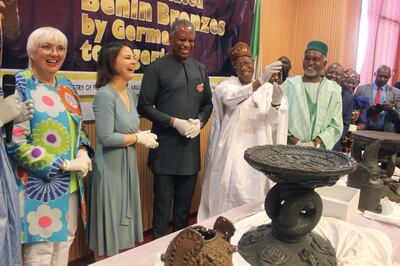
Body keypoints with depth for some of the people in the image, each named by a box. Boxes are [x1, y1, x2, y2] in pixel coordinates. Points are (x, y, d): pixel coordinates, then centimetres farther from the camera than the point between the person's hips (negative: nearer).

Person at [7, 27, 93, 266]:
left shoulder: (67, 86, 10)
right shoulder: (19, 85, -10)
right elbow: (15, 143, -16)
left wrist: (83, 152, -4)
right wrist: (63, 164, -16)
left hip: (70, 184, 6)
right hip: (38, 185, -6)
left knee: (64, 244, 17)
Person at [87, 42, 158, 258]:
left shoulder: (130, 93, 7)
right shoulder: (104, 95, -18)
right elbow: (106, 137, -23)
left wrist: (144, 136, -3)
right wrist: (139, 138, -14)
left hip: (129, 162, 8)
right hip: (111, 165, -8)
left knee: (124, 216, 20)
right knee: (110, 221, 7)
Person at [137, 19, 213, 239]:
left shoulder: (200, 69, 10)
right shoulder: (157, 68, -5)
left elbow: (207, 104, 16)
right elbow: (144, 107, -6)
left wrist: (199, 122, -4)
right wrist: (174, 122, -15)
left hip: (191, 148, 5)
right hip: (165, 149, -4)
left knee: (185, 204, 17)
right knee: (163, 203, 7)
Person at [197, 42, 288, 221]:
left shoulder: (267, 88, 6)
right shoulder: (226, 85, 0)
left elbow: (272, 120, -7)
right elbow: (232, 100, -24)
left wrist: (276, 103, -29)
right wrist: (261, 81, -36)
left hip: (257, 149, 2)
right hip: (232, 148, -2)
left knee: (254, 192, 8)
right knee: (229, 191, 0)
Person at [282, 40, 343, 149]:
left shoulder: (334, 90, 5)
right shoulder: (289, 84, 4)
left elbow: (336, 126, 2)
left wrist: (316, 143, -12)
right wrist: (293, 141, -13)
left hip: (319, 150, 1)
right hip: (290, 147, 0)